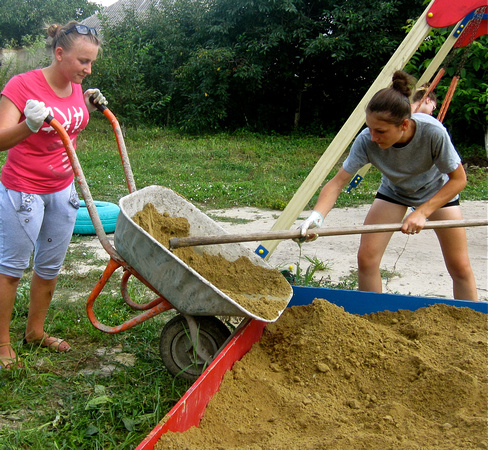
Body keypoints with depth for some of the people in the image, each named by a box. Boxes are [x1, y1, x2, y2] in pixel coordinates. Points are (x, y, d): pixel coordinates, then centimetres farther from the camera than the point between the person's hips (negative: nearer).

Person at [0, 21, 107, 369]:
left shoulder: (77, 88, 2)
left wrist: (89, 106, 1)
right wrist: (28, 126, -44)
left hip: (63, 190, 7)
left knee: (51, 266, 15)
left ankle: (35, 330, 33)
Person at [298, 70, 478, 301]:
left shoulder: (432, 132, -37)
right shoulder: (366, 141, -33)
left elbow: (458, 179, -24)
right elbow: (337, 182, -30)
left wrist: (422, 212, -33)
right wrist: (317, 216, -48)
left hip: (438, 191, -1)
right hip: (393, 191, 2)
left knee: (460, 266, 0)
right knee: (366, 258, -11)